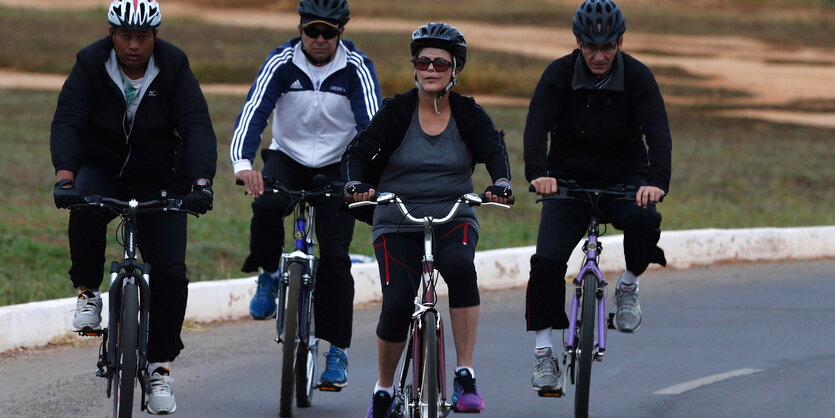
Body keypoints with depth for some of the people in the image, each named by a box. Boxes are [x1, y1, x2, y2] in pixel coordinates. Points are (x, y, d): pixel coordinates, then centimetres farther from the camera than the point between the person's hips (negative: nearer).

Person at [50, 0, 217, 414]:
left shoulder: (174, 67, -14)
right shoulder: (90, 65, -14)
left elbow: (197, 128, -21)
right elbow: (66, 123, -23)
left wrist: (201, 183, -38)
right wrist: (65, 178, -41)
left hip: (159, 181, 1)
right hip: (101, 171, 0)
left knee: (169, 271, -12)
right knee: (85, 211, -36)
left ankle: (159, 365, 2)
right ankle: (89, 292, -11)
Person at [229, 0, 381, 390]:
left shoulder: (357, 69, -14)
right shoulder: (281, 63, -13)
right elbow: (253, 111, -23)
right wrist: (242, 163, -41)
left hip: (337, 167, 0)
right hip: (287, 157, 0)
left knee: (334, 253, -12)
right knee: (267, 204, -33)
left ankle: (337, 351, -3)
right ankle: (269, 275, -5)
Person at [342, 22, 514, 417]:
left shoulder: (469, 114, 0)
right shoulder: (396, 111, -3)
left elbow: (495, 151, -14)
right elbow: (359, 151, -12)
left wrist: (500, 184, -36)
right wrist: (355, 184, -34)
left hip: (454, 218, 0)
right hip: (397, 224, 0)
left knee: (459, 266, -33)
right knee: (397, 304, -18)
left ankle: (465, 375, -27)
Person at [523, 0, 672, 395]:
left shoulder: (638, 77, -12)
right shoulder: (559, 74, -11)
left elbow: (658, 132, -23)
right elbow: (537, 126, -22)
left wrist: (657, 180, -41)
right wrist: (537, 172, -41)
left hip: (624, 179, 0)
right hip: (568, 180, 0)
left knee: (644, 220, -32)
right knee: (547, 260, -17)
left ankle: (628, 286, -2)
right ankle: (543, 351, -5)